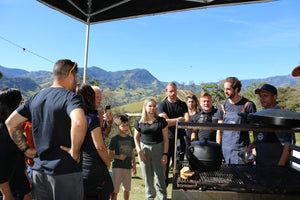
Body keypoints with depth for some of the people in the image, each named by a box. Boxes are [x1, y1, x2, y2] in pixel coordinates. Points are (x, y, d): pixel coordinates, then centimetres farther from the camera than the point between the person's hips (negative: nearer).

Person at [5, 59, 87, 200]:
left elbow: (10, 122, 14)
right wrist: (75, 151, -19)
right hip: (66, 172, -6)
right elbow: (79, 123, -33)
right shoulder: (71, 97, -13)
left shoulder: (35, 98, 9)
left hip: (38, 171, 7)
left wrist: (25, 149, 13)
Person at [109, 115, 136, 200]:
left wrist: (134, 164, 11)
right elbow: (110, 154, -5)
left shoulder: (130, 138, 7)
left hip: (128, 167, 5)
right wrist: (118, 157, -22)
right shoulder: (114, 139, -8)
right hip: (117, 167, -5)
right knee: (115, 190, -2)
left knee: (127, 189, 15)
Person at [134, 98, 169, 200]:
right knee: (147, 177, 10)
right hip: (144, 149, 2)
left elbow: (166, 139, -1)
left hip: (158, 149, -1)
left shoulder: (161, 121, -1)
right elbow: (136, 138, 10)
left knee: (160, 176, -1)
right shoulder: (140, 123, 3)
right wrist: (139, 152, -2)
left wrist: (165, 154, -7)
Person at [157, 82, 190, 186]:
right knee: (164, 164, 1)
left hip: (179, 139, 2)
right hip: (167, 139, -2)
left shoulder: (182, 104, 11)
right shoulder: (162, 105, 2)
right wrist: (180, 119, -6)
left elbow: (188, 121, -1)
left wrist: (172, 121, -12)